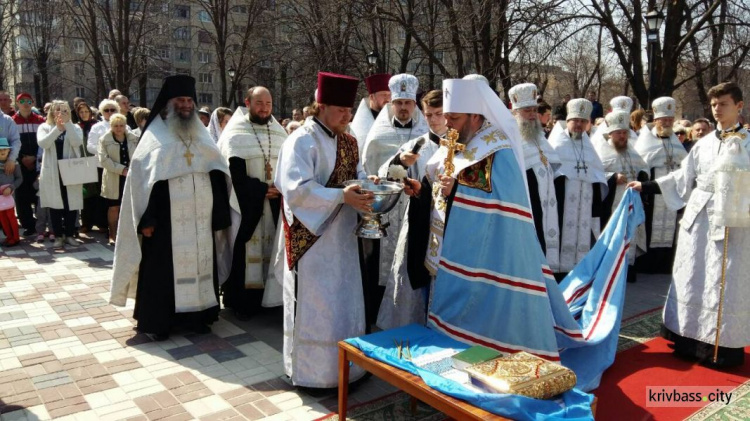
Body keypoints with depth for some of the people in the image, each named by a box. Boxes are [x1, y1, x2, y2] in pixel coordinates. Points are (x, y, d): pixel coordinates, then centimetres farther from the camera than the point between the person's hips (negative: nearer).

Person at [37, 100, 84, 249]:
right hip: (52, 172, 0)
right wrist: (57, 128, -19)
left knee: (71, 204, 3)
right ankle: (58, 236, 11)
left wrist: (67, 123, -15)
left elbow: (77, 143, -14)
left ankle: (69, 235, 14)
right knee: (55, 204, 3)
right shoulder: (44, 127, 7)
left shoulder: (75, 128, 7)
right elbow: (42, 143, -13)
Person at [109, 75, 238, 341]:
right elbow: (143, 179, -6)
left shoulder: (202, 137, 13)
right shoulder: (155, 138, 0)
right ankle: (157, 320, 12)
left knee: (200, 263, 7)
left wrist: (219, 213, 5)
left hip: (199, 220, 4)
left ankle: (196, 314, 19)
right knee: (164, 267, 1)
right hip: (167, 220, -4)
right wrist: (147, 219, -13)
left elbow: (218, 176, 11)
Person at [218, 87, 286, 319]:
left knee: (272, 248, 5)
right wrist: (262, 190, -15)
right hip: (245, 204, -4)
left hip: (275, 204, 4)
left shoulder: (280, 133, 11)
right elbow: (235, 174, -11)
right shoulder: (235, 134, -3)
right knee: (246, 251, -2)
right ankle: (243, 302, 7)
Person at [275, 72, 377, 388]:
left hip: (341, 236, 8)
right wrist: (342, 196, -29)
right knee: (314, 305, 3)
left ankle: (343, 364, 31)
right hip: (312, 237, -8)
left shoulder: (348, 141, 10)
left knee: (344, 301, 15)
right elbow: (296, 189, -23)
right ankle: (310, 370, 20)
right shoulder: (301, 141, -14)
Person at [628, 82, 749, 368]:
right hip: (698, 216, 4)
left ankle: (723, 345, 12)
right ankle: (691, 340, 20)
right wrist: (645, 186, 11)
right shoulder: (704, 143, 11)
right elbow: (683, 177, 13)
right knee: (692, 278, 7)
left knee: (724, 283, 0)